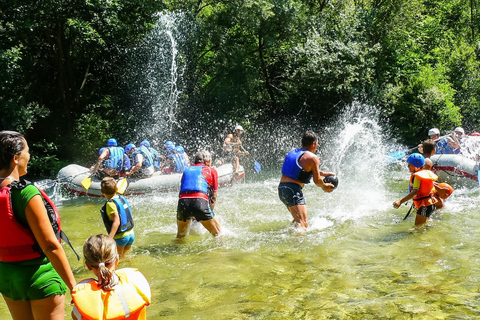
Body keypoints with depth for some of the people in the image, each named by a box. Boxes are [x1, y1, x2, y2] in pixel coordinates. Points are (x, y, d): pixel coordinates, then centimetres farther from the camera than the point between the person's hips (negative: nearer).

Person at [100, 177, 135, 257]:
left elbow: (116, 221, -26)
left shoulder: (110, 204, -17)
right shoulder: (122, 198, 6)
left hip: (120, 238, -8)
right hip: (131, 235, 8)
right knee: (121, 257, 26)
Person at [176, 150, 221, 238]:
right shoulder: (212, 171, 19)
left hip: (182, 202, 4)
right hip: (200, 202, -4)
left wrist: (191, 216, 35)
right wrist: (209, 213, 25)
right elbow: (213, 197, 17)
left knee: (180, 236, 26)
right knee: (218, 234, 12)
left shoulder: (186, 170, 29)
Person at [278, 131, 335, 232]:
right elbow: (317, 181, -2)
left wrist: (323, 173, 38)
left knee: (298, 219, 28)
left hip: (281, 188, 9)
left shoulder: (293, 152, 18)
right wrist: (325, 187, 19)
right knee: (303, 224, -17)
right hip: (293, 190, -9)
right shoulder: (312, 157, -5)